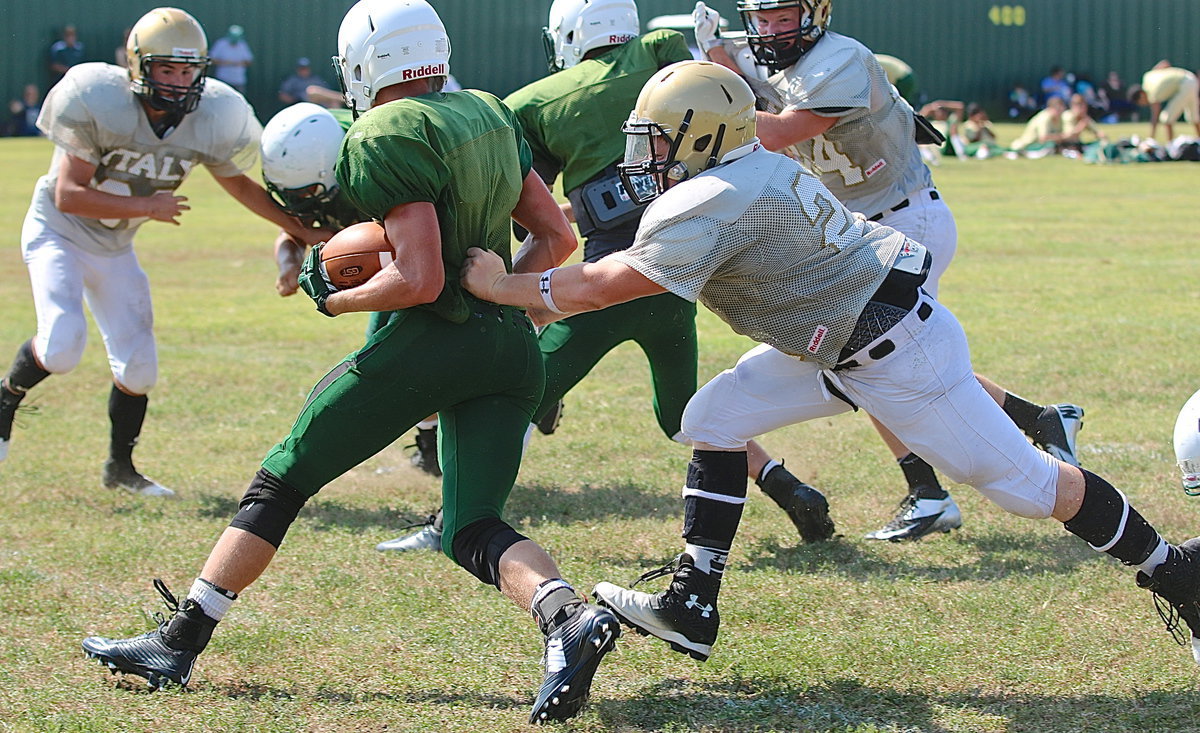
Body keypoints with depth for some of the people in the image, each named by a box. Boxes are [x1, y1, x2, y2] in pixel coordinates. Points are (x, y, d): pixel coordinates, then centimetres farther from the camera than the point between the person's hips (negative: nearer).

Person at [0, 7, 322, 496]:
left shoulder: (208, 121, -14)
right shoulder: (98, 103, -28)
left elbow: (240, 184, 6)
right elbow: (68, 195, -27)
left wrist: (301, 229, 3)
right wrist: (146, 207, -30)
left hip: (113, 248, 5)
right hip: (58, 233, -5)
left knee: (138, 367, 1)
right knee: (61, 346, -24)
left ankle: (120, 466, 24)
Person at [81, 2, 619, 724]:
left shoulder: (387, 137, -12)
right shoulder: (493, 116, 12)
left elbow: (419, 279, -17)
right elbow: (557, 237, 16)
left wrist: (332, 297, -2)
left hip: (429, 341, -7)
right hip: (512, 351, 7)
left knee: (283, 482, 7)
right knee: (474, 531, 7)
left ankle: (178, 641, 12)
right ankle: (568, 616, -23)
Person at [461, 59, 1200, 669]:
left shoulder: (706, 206, -24)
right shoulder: (753, 170, 4)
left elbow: (599, 288, -22)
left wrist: (501, 286, -11)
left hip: (896, 351, -10)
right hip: (843, 344, 10)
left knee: (1025, 482, -1)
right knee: (715, 419, 5)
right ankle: (692, 606, 9)